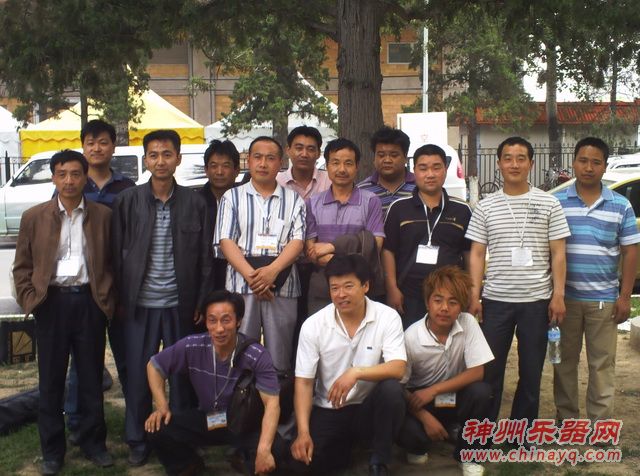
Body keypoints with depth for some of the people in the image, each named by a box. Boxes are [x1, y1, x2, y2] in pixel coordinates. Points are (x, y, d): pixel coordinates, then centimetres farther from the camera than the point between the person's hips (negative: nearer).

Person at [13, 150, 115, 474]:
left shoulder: (103, 216, 3)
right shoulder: (33, 217, 3)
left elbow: (112, 262, 5)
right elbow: (22, 266, 5)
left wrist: (107, 299, -3)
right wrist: (30, 300, -5)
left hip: (89, 301, 0)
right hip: (51, 302, 0)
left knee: (91, 377, 9)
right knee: (51, 380, 7)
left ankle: (93, 442, 24)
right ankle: (52, 450, 18)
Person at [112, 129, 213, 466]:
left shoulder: (195, 204, 2)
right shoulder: (127, 202, 2)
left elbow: (205, 257, 3)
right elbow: (117, 254, 4)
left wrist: (201, 302, -1)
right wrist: (120, 300, 0)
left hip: (180, 305, 0)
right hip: (140, 305, 0)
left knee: (181, 375, 7)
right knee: (138, 375, 7)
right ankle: (137, 442, 21)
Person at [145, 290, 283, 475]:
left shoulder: (257, 356, -23)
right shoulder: (192, 346, -16)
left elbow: (271, 403, -26)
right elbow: (154, 366, 0)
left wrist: (264, 449, -40)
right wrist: (162, 407, -11)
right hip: (206, 420, 4)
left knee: (276, 451, -34)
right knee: (157, 429, -18)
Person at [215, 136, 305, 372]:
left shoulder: (293, 199, 14)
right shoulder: (232, 197, 12)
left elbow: (297, 241, 3)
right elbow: (226, 241, 2)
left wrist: (272, 270, -15)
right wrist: (251, 276, -13)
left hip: (282, 284, 1)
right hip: (242, 284, 0)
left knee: (279, 356, 2)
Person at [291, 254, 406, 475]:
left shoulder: (387, 317, -11)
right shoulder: (313, 325, -9)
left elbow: (398, 368, -22)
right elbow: (304, 383, -7)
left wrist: (356, 372, -38)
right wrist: (303, 432, -18)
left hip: (368, 407, -1)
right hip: (328, 410, 1)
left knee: (391, 389, -33)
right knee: (304, 458, -23)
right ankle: (348, 441, 13)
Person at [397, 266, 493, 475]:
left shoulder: (468, 323, -17)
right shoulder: (411, 337, -21)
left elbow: (477, 372, -17)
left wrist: (434, 390, -23)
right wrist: (425, 417, -24)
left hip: (454, 398, 2)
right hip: (419, 401, -2)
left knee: (481, 391, -29)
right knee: (406, 432, -33)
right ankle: (419, 446, 8)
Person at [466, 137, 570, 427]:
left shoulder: (549, 204, 2)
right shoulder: (485, 207, 4)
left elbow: (558, 254, 2)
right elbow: (477, 254, 5)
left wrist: (558, 295, -5)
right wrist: (474, 296, -2)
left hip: (537, 300, 0)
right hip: (496, 300, 0)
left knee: (531, 372, 9)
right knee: (489, 370, 5)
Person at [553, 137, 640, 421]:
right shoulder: (556, 203, 1)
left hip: (604, 299, 0)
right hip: (565, 297, 0)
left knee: (602, 365, 6)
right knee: (565, 362, 9)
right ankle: (566, 420, 23)